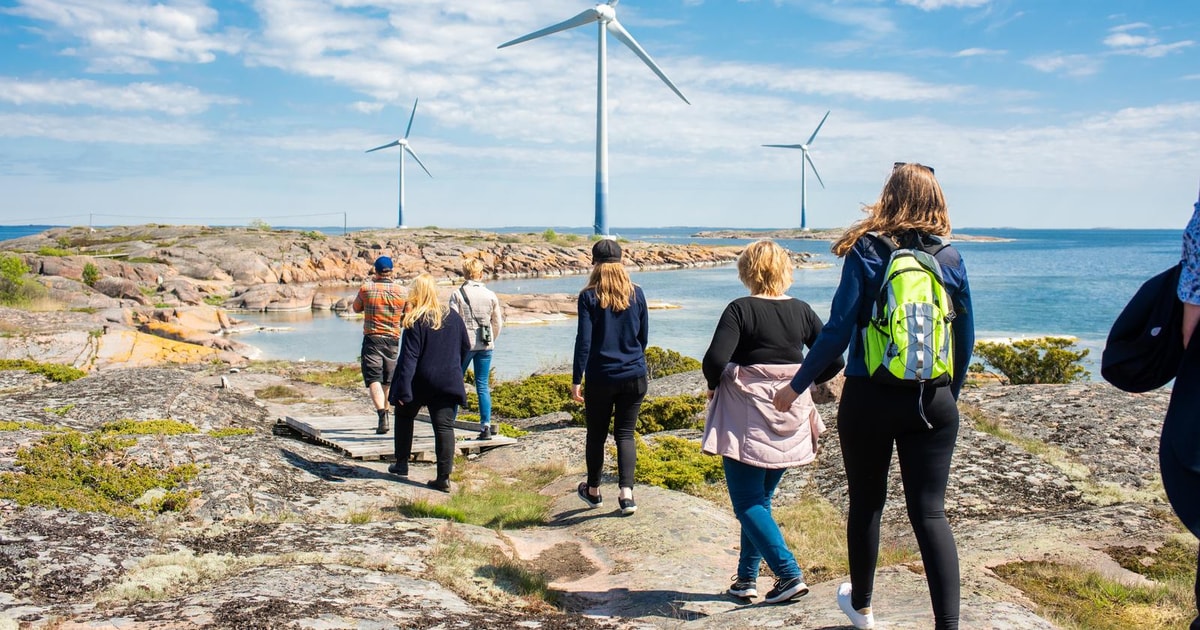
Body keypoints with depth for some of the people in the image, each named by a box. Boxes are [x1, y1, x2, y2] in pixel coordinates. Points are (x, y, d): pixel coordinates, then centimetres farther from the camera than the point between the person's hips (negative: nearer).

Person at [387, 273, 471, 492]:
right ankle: (444, 477, -4)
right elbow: (466, 347, 12)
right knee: (444, 427, 1)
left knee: (404, 416, 22)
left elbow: (408, 357, -17)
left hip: (420, 382, -3)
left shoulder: (415, 322, -14)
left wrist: (403, 390, -18)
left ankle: (401, 464, 29)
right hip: (448, 382, 3)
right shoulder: (453, 317, 2)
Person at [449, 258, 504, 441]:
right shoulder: (490, 295, 4)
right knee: (483, 386, 6)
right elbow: (498, 322, 9)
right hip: (485, 345, 3)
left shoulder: (457, 295, -6)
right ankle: (486, 427, 3)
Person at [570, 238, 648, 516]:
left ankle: (593, 491, 28)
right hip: (634, 376, 2)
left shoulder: (589, 296, -7)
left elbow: (584, 341, -10)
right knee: (625, 434, 8)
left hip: (600, 378, -2)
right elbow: (644, 335, 9)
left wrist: (577, 380, -6)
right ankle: (626, 493, -4)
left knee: (596, 435, 13)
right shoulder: (636, 293, 2)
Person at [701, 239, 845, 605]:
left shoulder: (740, 309, -11)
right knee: (760, 498, 18)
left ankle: (789, 575, -6)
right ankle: (747, 579, 23)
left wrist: (714, 384, -2)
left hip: (746, 418, -5)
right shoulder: (801, 311, 2)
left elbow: (715, 359, -21)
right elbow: (833, 362, 2)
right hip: (790, 419, 5)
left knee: (748, 504, 3)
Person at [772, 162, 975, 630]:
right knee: (930, 512, 6)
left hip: (870, 398, -2)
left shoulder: (867, 251, -7)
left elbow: (838, 330, -10)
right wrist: (950, 396, 21)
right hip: (932, 402, 2)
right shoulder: (950, 259, 2)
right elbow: (966, 339, 7)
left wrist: (796, 386, -1)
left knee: (866, 503, 15)